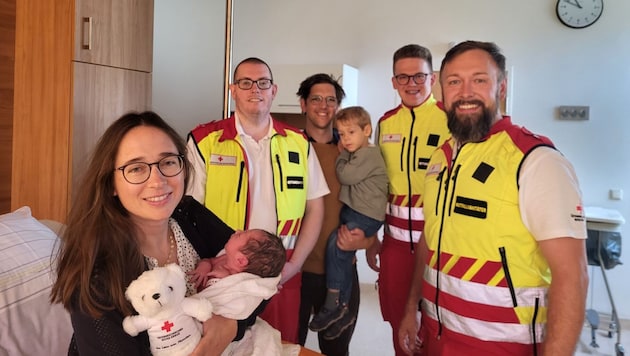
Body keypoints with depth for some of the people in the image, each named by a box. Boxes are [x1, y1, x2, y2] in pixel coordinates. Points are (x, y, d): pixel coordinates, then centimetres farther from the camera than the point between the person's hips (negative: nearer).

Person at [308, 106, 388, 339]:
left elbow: (345, 176, -18)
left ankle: (332, 304, -10)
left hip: (366, 216, -10)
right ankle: (342, 311, 18)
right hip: (350, 211, 10)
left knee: (335, 243, -22)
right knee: (344, 256, 8)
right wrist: (344, 153, 13)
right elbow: (346, 179, 21)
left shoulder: (370, 154, -12)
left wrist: (342, 155, -2)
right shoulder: (354, 154, 18)